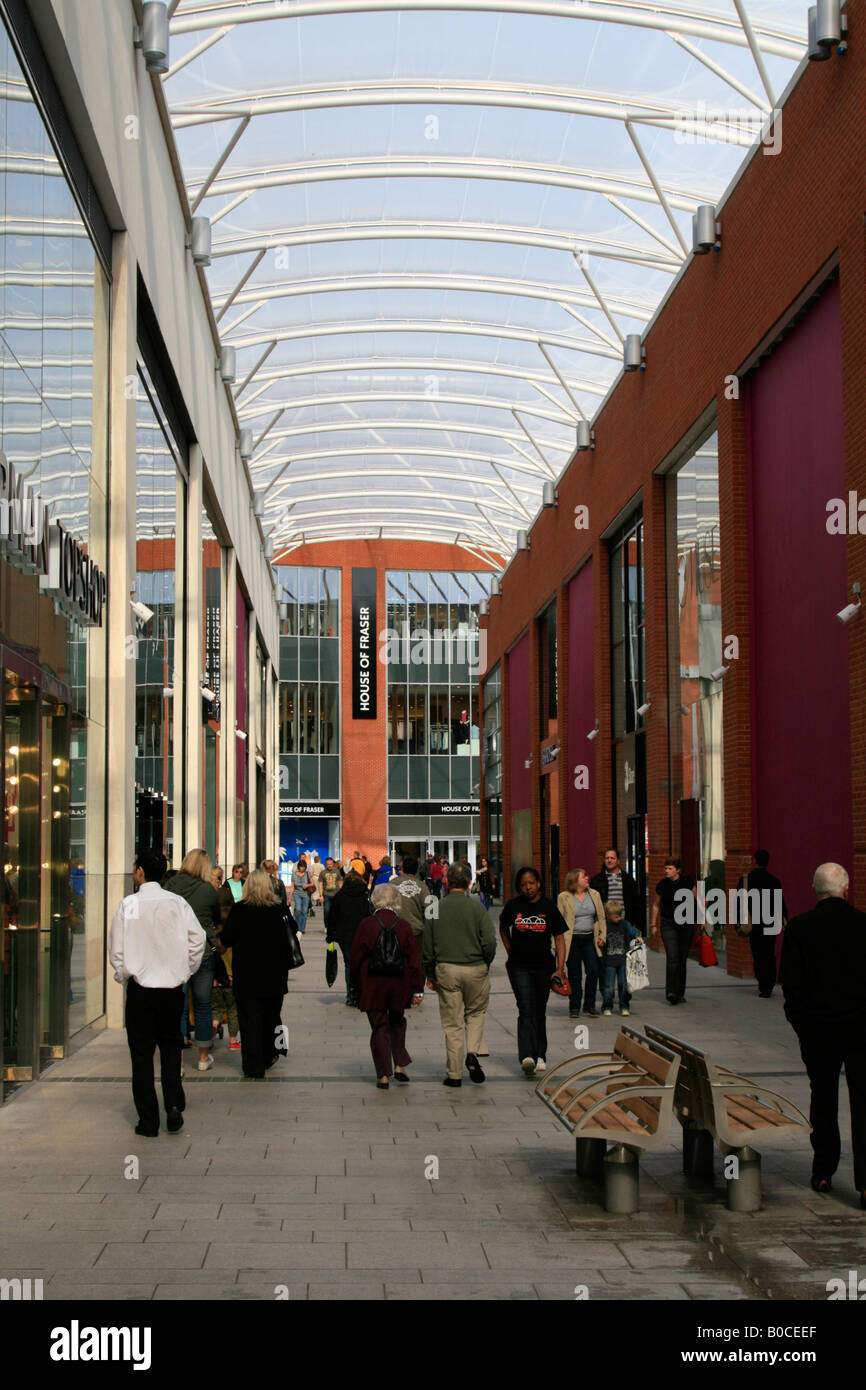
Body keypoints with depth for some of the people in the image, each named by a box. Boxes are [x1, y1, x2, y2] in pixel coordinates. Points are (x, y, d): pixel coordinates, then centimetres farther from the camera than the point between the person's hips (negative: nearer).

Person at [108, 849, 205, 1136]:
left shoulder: (128, 905, -9)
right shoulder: (177, 902, -4)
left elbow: (116, 949, -6)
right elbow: (198, 939, -4)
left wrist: (123, 975, 10)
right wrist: (185, 971, 9)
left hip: (140, 989, -2)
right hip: (173, 987, 2)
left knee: (142, 1053, 6)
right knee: (170, 1047, 17)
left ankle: (148, 1121, 9)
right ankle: (174, 1105, 3)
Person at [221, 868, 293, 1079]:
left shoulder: (239, 910, -12)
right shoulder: (281, 910, -5)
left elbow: (226, 940, -7)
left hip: (246, 975, -2)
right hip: (275, 975, 3)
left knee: (250, 1020, 3)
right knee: (270, 1016, 19)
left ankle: (253, 1067, 2)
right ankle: (268, 1057, 27)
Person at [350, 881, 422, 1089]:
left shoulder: (367, 925, -9)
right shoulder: (404, 926, -3)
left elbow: (355, 957, -4)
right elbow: (414, 960, 0)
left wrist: (355, 983, 8)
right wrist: (414, 987, 6)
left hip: (372, 985, -2)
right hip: (399, 985, 2)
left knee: (379, 1027, 5)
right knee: (397, 1023, 22)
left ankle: (383, 1075, 4)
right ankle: (400, 1065, 14)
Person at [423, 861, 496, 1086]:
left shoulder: (436, 909, -1)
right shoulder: (477, 908, -6)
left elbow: (427, 946, 3)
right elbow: (490, 942, -10)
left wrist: (431, 975, 13)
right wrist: (484, 964, 8)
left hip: (446, 970, 1)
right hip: (475, 969, -1)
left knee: (452, 1023, 6)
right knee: (476, 1013, 21)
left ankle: (454, 1074, 8)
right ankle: (472, 1053, -1)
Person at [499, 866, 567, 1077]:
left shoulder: (549, 907, -2)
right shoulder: (513, 906, -1)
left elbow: (559, 939, -1)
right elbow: (503, 929, 18)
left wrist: (560, 968, -10)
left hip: (543, 967, 1)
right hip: (519, 967, -1)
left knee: (539, 1012, 11)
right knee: (526, 1011, -14)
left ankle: (540, 1056, 25)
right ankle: (527, 1057, -24)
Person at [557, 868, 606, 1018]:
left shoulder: (594, 895, 8)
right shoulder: (564, 897, -2)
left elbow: (601, 917, 13)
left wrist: (602, 935, 4)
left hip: (589, 939, 3)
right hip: (572, 941, -3)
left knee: (593, 971, -5)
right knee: (574, 975, 1)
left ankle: (589, 1005, 10)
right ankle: (574, 1007, 13)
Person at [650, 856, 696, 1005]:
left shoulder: (687, 881, -3)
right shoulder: (662, 884, -1)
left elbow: (696, 900, 7)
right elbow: (656, 905, 11)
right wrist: (654, 925, 11)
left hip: (686, 924, 1)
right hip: (668, 924, -1)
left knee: (682, 959, 5)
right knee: (672, 958, -15)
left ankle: (680, 993, 15)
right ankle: (670, 992, -15)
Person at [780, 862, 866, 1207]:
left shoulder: (799, 927, -7)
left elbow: (790, 981, -6)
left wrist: (799, 1019, 6)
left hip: (817, 1027, 1)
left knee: (823, 1098, 16)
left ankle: (823, 1172, 22)